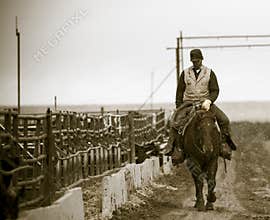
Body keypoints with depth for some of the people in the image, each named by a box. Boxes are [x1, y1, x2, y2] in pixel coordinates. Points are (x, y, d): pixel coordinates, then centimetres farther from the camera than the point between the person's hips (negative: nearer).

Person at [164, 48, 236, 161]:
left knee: (224, 120, -20)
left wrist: (208, 101, -20)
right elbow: (180, 92, 10)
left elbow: (215, 90, -1)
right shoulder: (185, 73, 8)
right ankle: (171, 145, -19)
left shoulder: (209, 73, 6)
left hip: (205, 102, 0)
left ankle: (224, 145, -9)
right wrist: (178, 108, 0)